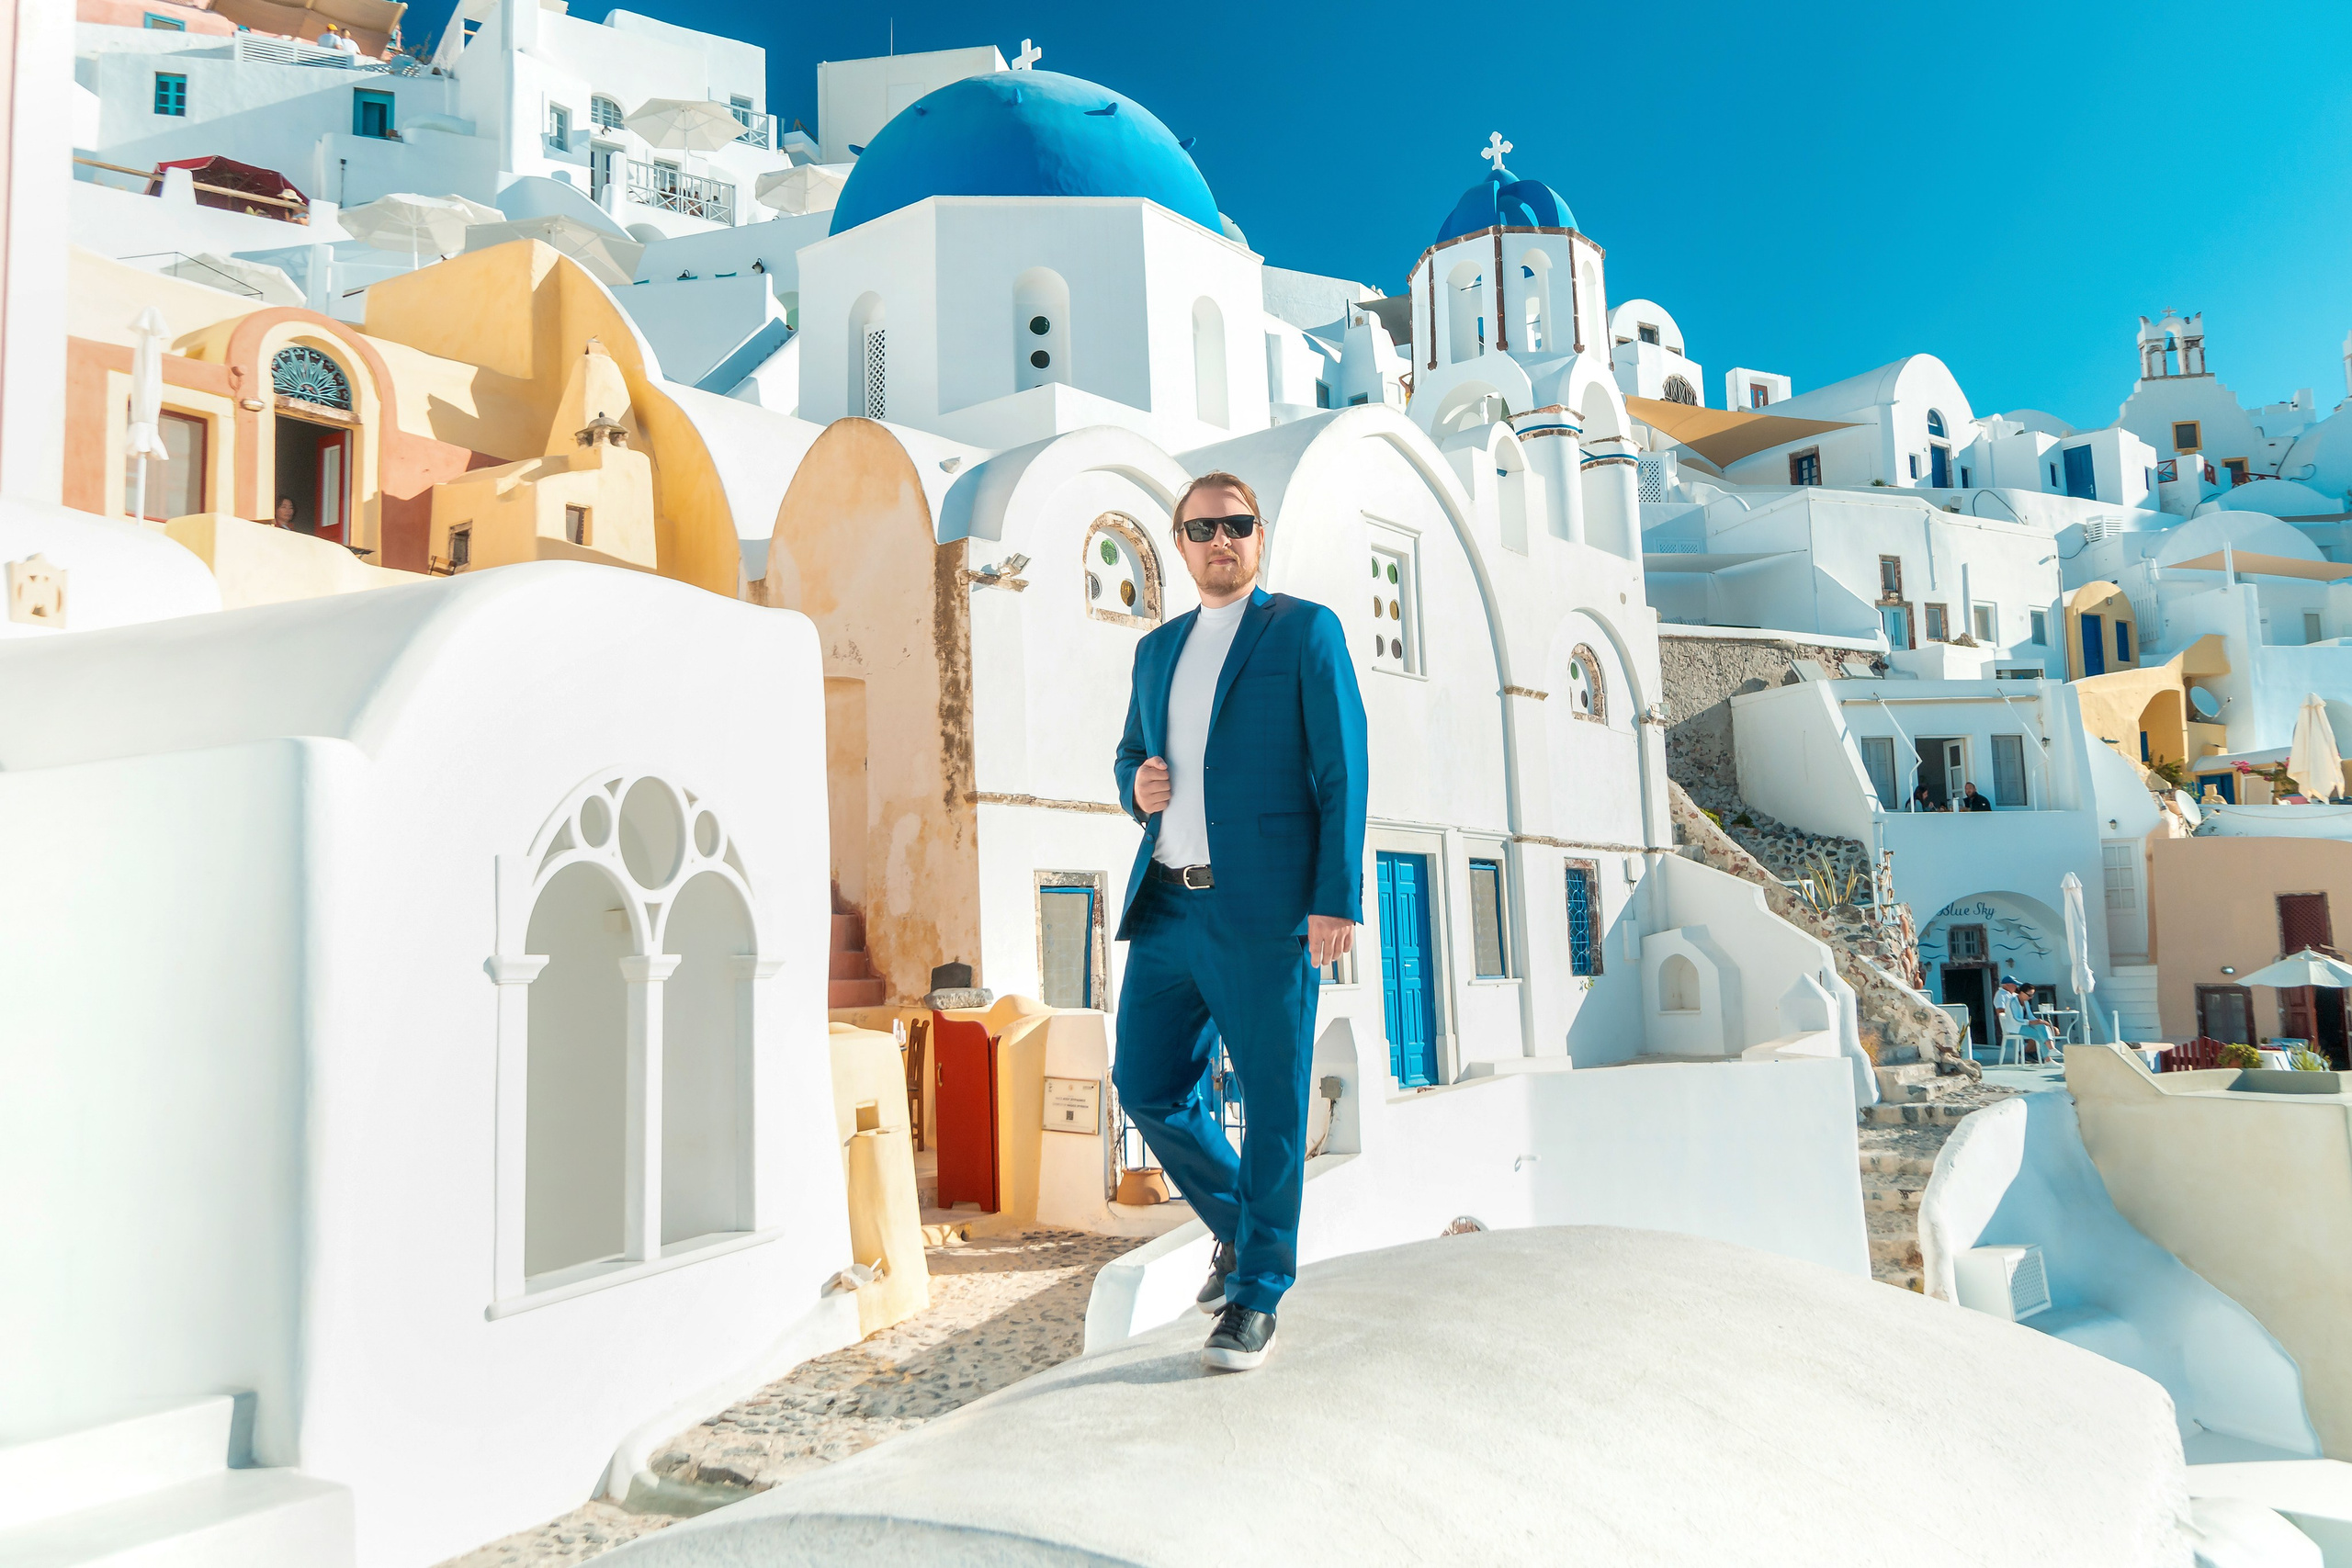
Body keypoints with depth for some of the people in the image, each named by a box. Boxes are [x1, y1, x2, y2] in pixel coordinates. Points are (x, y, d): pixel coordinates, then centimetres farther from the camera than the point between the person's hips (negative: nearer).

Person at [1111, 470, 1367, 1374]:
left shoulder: (1305, 631, 1)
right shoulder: (1158, 649, 19)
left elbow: (1342, 772, -5)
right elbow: (1131, 751, 29)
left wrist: (1337, 898, -13)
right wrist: (1137, 784, 3)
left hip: (1264, 909, -6)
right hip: (1169, 904, 6)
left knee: (1272, 1101, 1)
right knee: (1145, 1081, 7)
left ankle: (1257, 1292, 16)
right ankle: (1238, 1224, 30)